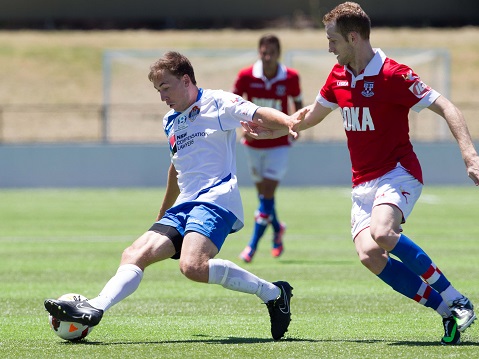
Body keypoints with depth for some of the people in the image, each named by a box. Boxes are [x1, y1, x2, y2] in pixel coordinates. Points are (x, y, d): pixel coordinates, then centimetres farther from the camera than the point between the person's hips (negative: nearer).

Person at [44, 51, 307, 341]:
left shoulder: (218, 104, -3)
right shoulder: (171, 121, 21)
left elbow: (261, 113, -15)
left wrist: (291, 121, -37)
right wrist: (163, 214, 45)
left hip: (216, 199, -9)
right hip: (185, 205, 9)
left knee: (193, 265, -30)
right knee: (135, 254, -5)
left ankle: (274, 293, -20)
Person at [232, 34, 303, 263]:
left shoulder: (291, 78, -9)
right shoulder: (246, 76, -10)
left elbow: (297, 102, 8)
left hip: (279, 143, -2)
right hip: (254, 143, 2)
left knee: (267, 194, -10)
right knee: (263, 193, 12)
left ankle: (253, 246, -4)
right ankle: (277, 229, 40)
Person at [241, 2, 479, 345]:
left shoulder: (393, 75, -14)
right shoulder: (339, 75, 9)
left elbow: (446, 108, -17)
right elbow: (313, 114, 28)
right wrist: (273, 130, 29)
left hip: (398, 172, -7)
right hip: (363, 184, 7)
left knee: (382, 233, -35)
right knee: (369, 255, -18)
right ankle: (446, 310, -8)